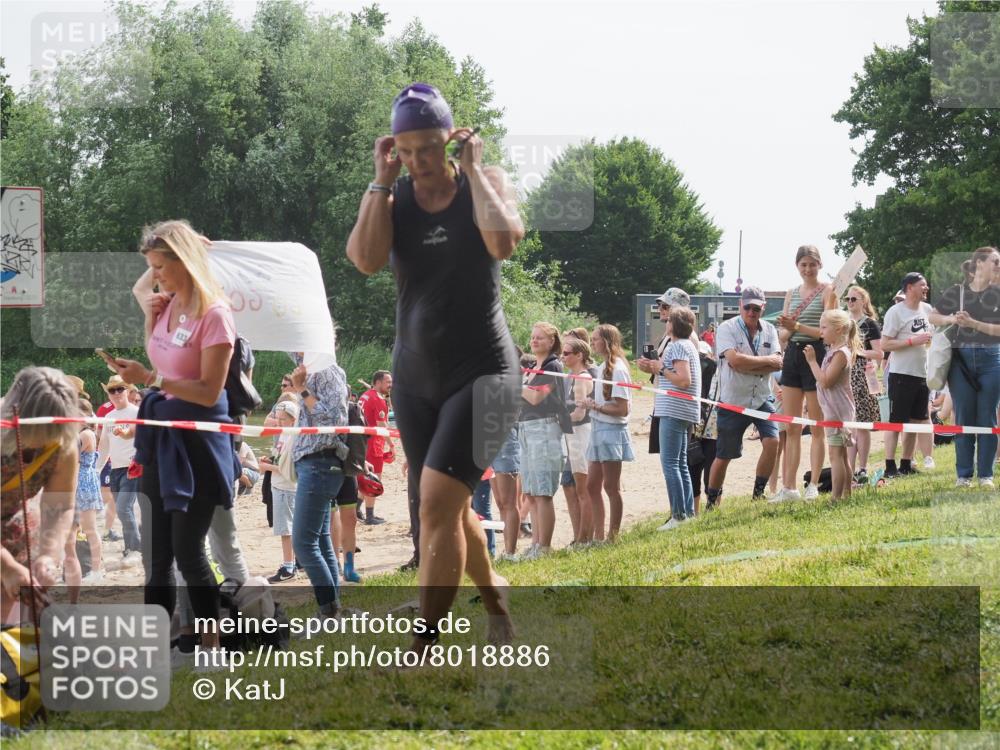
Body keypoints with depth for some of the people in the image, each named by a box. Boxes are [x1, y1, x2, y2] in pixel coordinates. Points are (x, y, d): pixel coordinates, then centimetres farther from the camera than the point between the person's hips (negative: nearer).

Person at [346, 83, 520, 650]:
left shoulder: (488, 182, -4)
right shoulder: (390, 196, 2)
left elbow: (504, 242, -25)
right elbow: (366, 258, -16)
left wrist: (472, 169, -16)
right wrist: (383, 178, -14)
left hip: (483, 369, -5)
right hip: (415, 374, 5)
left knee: (439, 499, -19)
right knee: (449, 505, 15)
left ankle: (425, 649, -20)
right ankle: (493, 591, 42)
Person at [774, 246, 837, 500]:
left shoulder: (827, 291, -4)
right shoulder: (791, 293, 14)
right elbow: (784, 332, 15)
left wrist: (797, 326, -20)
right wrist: (787, 328, -8)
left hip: (816, 354, -6)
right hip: (793, 355, 6)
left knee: (817, 427, 1)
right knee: (790, 427, 4)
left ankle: (814, 485, 6)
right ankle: (789, 487, 6)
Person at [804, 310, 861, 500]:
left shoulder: (840, 353, -15)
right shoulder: (833, 350, 14)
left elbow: (825, 381, -21)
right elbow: (824, 379, 15)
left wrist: (812, 361, -15)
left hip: (837, 411, -10)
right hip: (835, 410, 10)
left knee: (836, 454, -10)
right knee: (841, 454, 14)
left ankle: (836, 497, -11)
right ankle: (846, 493, 19)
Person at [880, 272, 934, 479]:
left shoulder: (927, 309, 10)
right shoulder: (896, 312, -10)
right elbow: (885, 344, -15)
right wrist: (913, 341, -20)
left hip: (923, 374, 7)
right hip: (902, 375, -7)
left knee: (916, 421, 11)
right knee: (896, 421, -5)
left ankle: (906, 464, 20)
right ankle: (890, 467, -3)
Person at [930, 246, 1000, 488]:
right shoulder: (956, 292, 4)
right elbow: (933, 317, 12)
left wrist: (974, 324, -14)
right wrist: (951, 319, -8)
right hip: (961, 359, 0)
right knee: (964, 418, 1)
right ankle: (964, 474, 7)